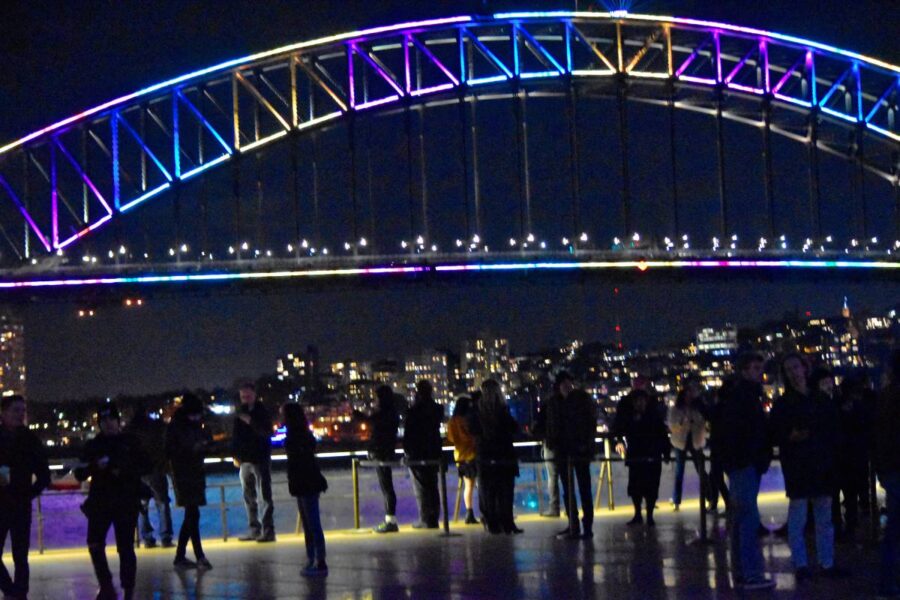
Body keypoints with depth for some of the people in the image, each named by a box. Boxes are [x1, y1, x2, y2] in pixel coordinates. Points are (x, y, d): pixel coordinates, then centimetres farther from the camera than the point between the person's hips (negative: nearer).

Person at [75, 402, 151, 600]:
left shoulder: (130, 442, 4)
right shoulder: (92, 445, 8)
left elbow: (146, 466, 0)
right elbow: (80, 474, 4)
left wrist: (125, 471, -15)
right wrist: (95, 466, -16)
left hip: (127, 502, -2)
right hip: (100, 501, 2)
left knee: (125, 547, -4)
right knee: (95, 543, -10)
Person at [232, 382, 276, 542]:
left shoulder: (262, 412, -4)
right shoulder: (240, 413, 10)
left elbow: (267, 432, -14)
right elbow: (235, 435, 14)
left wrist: (251, 422, -25)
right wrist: (235, 454, 7)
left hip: (261, 459, -6)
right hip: (245, 460, 6)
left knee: (264, 496, -8)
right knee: (249, 497, 9)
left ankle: (268, 530, -8)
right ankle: (254, 529, 16)